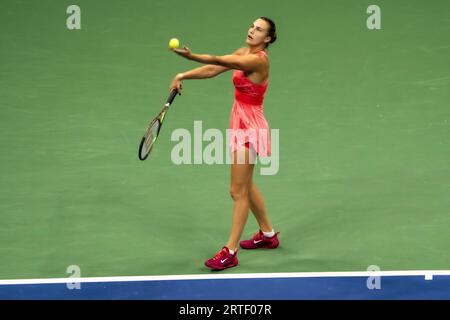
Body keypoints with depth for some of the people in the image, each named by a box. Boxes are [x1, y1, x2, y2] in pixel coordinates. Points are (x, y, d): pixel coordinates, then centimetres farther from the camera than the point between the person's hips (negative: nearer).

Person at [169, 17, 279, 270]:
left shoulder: (259, 60, -20)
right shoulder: (243, 52, 6)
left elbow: (219, 61, -33)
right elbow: (213, 70, 2)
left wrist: (191, 56, -45)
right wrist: (183, 76, -10)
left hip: (250, 128, -10)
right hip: (241, 125, 10)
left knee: (238, 191, -5)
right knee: (246, 186, 21)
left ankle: (230, 252, 1)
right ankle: (268, 234, 36)